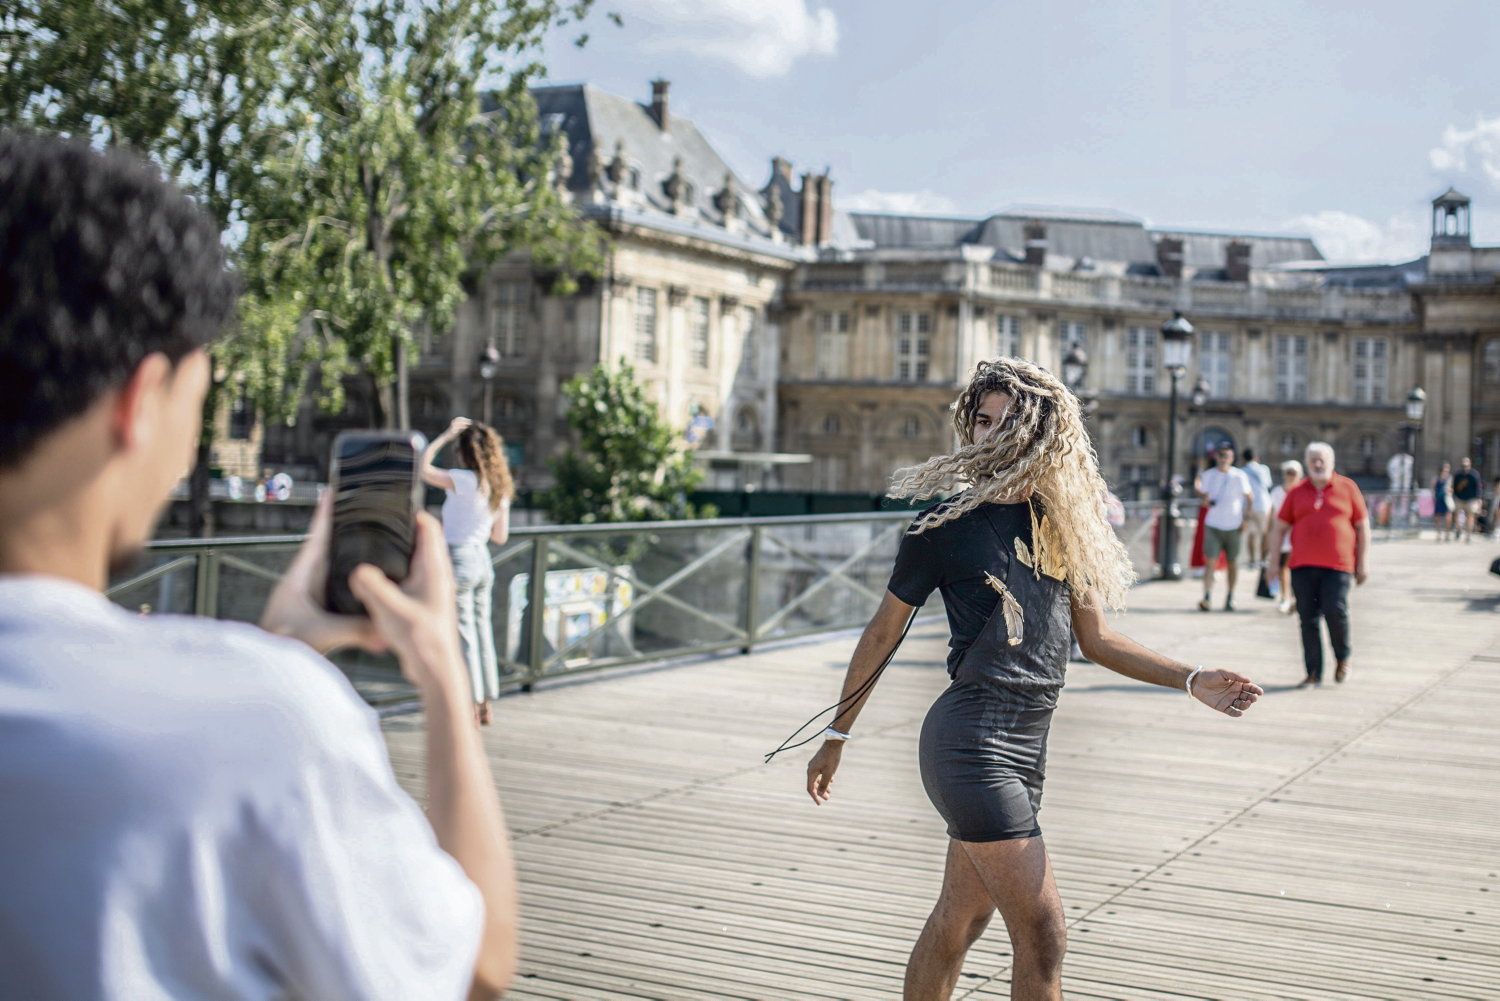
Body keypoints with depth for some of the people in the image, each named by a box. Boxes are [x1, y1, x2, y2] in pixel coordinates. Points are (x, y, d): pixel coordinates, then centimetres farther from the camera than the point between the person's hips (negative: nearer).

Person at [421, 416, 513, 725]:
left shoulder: (465, 481, -16)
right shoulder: (501, 487, 5)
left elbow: (423, 469, -16)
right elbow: (500, 537, 10)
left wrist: (446, 435, -10)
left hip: (458, 560, -7)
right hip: (482, 560, 7)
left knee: (464, 635, -1)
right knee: (483, 631, 13)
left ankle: (471, 706, 3)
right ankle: (486, 705, 19)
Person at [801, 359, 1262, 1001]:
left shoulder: (1060, 522, 11)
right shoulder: (946, 527, -5)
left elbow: (1095, 638, 17)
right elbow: (883, 634, 3)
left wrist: (1192, 682, 7)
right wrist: (836, 737, 7)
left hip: (1027, 746, 6)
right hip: (971, 741, -6)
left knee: (958, 922, 15)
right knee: (1042, 934, -8)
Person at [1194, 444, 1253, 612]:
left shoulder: (1240, 476, -1)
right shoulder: (1208, 475, 3)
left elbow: (1249, 497, 6)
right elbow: (1202, 494, 12)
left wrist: (1245, 518, -1)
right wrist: (1205, 499, -11)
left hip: (1233, 526, 0)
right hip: (1213, 525, 0)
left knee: (1232, 563, 9)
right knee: (1210, 561, -11)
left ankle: (1230, 598, 21)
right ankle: (1207, 598, -17)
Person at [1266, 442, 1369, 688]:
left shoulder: (1347, 488, 7)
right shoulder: (1296, 493, 11)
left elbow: (1362, 527, 9)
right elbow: (1279, 528, 14)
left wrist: (1361, 564, 5)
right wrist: (1274, 562, 7)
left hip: (1337, 566, -2)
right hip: (1302, 567, 2)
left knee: (1335, 611, -14)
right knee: (1308, 620, 2)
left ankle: (1342, 657, 14)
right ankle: (1314, 672, 10)